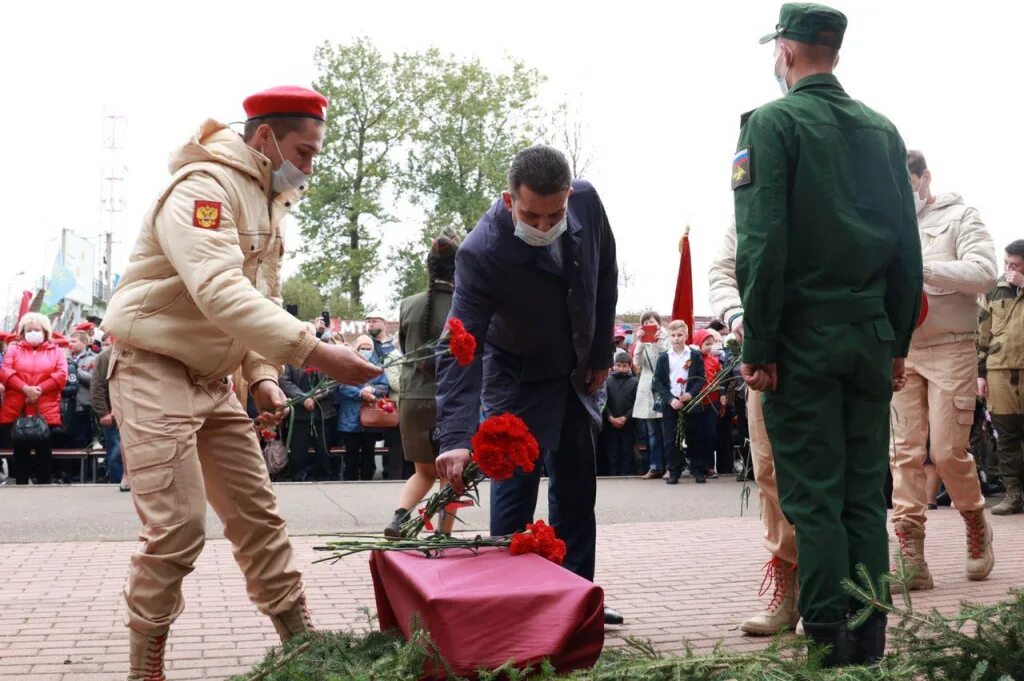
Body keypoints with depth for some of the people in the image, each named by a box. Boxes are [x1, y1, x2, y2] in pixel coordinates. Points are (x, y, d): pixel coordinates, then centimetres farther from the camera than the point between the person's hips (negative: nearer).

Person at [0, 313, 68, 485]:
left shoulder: (56, 351, 11)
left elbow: (61, 375, -2)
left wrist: (40, 389, -14)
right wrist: (25, 388, -15)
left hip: (45, 411, 0)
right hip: (18, 410, 1)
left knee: (44, 450, 2)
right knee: (21, 450, 5)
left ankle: (43, 486, 8)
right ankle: (21, 486, 11)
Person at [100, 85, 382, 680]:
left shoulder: (268, 204, 12)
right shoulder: (204, 187, -19)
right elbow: (221, 293, -34)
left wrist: (263, 376, 1)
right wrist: (315, 352, -40)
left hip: (214, 381, 9)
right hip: (156, 374, -9)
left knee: (257, 514, 10)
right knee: (179, 529, -11)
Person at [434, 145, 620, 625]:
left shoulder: (587, 200, -20)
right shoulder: (481, 253, -35)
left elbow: (605, 273, 0)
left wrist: (601, 352, 2)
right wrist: (456, 438, -47)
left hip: (575, 373, 6)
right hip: (518, 380, -5)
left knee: (577, 488, 13)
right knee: (515, 485, -8)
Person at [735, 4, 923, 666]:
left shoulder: (772, 122, -5)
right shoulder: (882, 130, 11)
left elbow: (761, 243, -14)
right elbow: (908, 246, 11)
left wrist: (758, 347, -11)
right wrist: (898, 342, 15)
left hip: (804, 337, -5)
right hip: (871, 338, 5)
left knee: (813, 497, -1)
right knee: (866, 496, 9)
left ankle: (828, 645, -1)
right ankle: (869, 647, 13)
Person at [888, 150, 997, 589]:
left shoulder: (958, 216, 1)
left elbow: (985, 273, -14)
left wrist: (921, 268, -23)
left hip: (951, 348, -4)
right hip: (902, 351, 4)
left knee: (948, 450, -5)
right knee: (907, 452, -2)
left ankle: (976, 525, 24)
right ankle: (910, 558, -1)